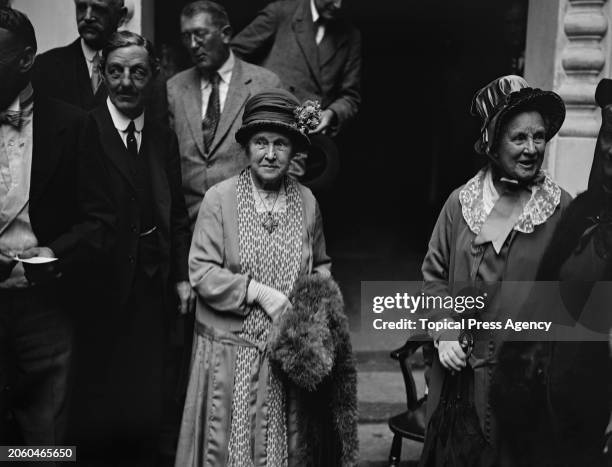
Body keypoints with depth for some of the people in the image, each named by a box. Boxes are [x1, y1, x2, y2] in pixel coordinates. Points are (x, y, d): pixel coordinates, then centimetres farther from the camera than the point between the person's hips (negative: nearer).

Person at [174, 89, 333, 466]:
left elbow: (321, 265, 15)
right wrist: (258, 292, -18)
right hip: (231, 352, -2)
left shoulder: (307, 201, 3)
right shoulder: (219, 198, -7)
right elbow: (201, 271, -11)